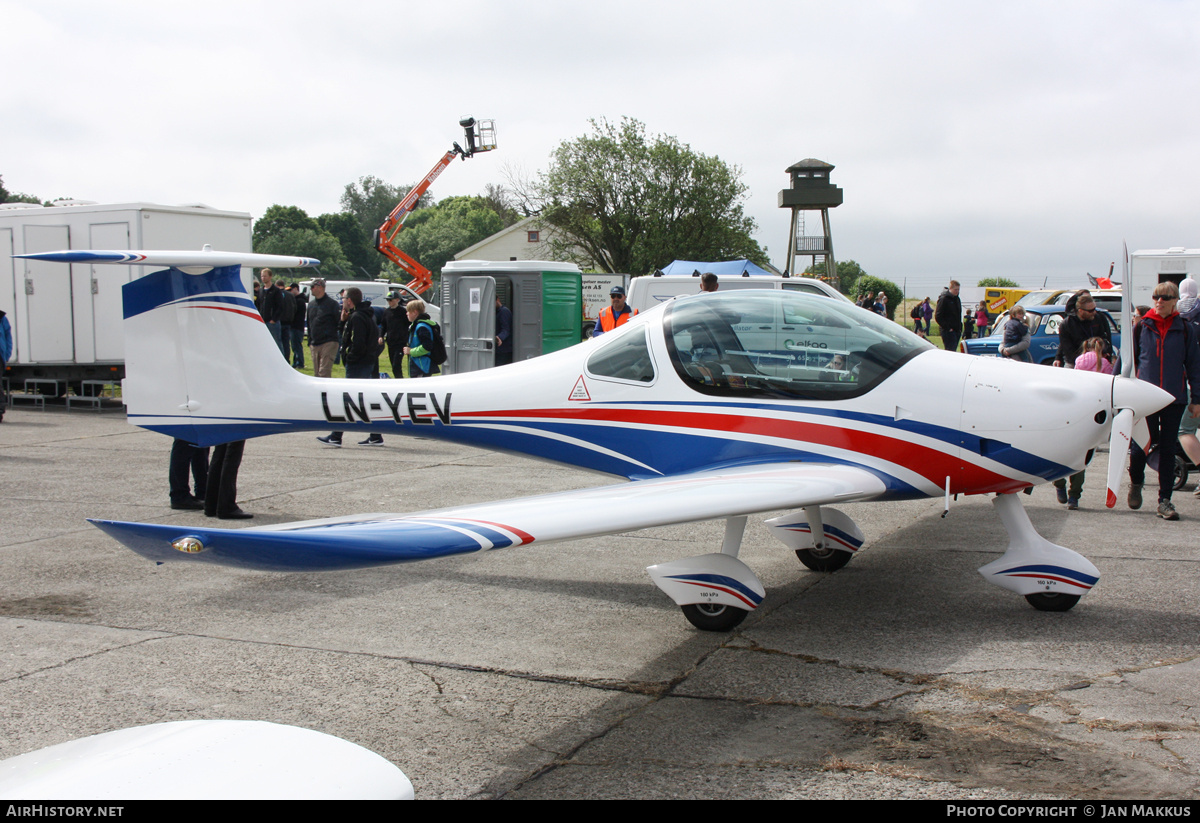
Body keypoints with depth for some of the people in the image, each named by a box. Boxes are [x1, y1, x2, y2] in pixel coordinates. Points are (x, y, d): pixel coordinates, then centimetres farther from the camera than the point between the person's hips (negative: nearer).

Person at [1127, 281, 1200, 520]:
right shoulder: (1142, 326, 4)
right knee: (1141, 444, 0)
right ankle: (1135, 483, 30)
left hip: (1175, 398, 0)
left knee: (1168, 449, 3)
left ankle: (1165, 500, 10)